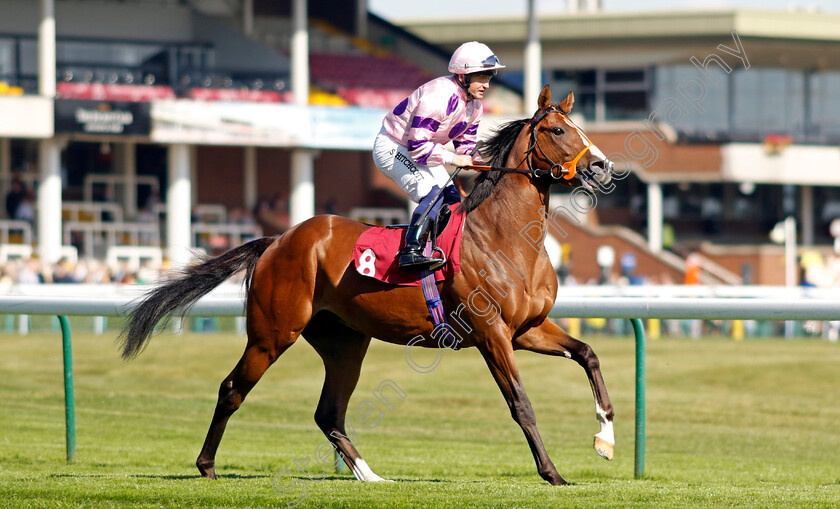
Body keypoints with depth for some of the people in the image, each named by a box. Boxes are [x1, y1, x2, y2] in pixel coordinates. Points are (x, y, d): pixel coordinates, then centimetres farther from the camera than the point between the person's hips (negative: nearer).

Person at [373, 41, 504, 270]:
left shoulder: (474, 105, -1)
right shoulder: (439, 96, -32)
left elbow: (466, 144, 10)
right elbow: (417, 146, -32)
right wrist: (454, 159, -28)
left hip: (419, 150, 10)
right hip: (392, 148, -10)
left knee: (453, 199, 5)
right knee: (433, 194, -28)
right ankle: (411, 251, -34)